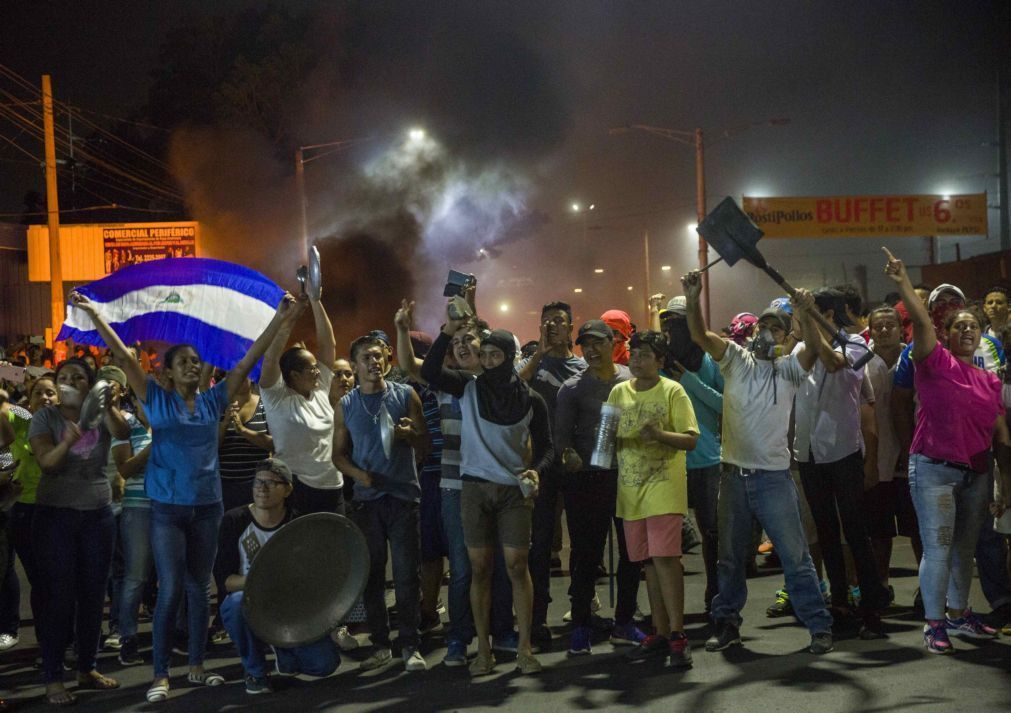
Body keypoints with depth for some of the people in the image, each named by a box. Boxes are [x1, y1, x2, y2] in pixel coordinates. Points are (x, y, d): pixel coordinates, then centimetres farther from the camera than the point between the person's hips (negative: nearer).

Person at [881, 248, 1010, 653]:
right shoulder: (936, 363, -3)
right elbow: (921, 322, -20)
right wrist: (903, 284, -31)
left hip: (975, 474, 6)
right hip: (934, 469, -5)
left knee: (965, 549, 13)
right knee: (937, 547, -6)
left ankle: (958, 615, 25)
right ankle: (933, 624, 0)